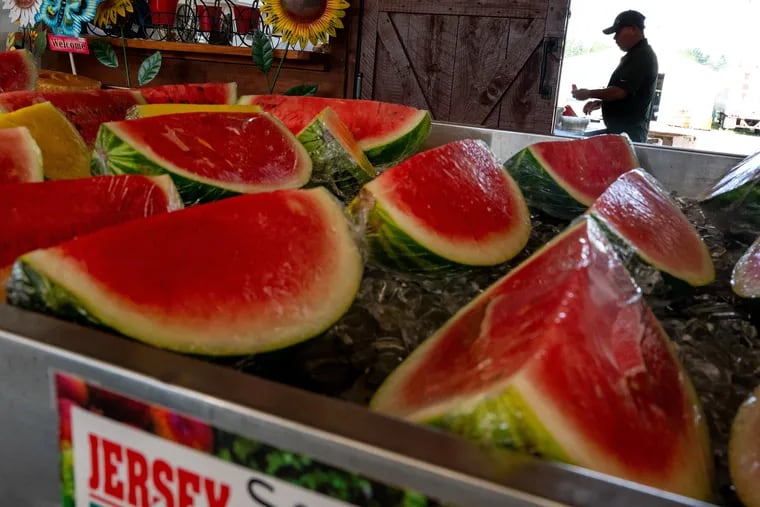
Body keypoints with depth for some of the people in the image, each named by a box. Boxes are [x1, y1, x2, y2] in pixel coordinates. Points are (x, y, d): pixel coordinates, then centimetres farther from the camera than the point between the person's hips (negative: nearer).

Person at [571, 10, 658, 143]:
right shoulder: (637, 54, 19)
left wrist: (589, 94, -10)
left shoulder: (641, 57, -15)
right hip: (622, 129, 10)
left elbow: (620, 92, -22)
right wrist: (600, 102, 14)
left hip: (628, 133, -10)